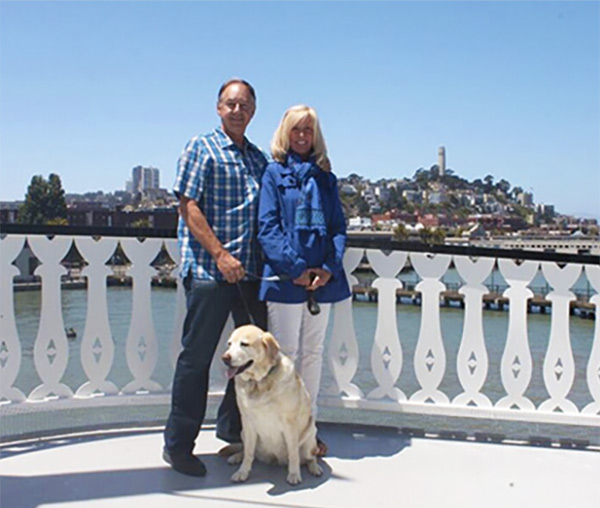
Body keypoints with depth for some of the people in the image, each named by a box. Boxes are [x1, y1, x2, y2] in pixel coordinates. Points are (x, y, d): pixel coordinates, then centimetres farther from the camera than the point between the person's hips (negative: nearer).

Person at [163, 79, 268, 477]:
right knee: (197, 356, -2)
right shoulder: (202, 149, 0)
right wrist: (221, 254, -17)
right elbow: (189, 207, -9)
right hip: (209, 269, -6)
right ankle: (178, 445, 11)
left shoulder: (260, 158, 17)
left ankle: (232, 427, 30)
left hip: (251, 271, 7)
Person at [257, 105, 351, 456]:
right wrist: (295, 269, -15)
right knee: (286, 354, 0)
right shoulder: (273, 173, 4)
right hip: (286, 278, -4)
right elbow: (268, 227, -6)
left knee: (313, 352, 11)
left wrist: (329, 267, -7)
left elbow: (339, 227, 9)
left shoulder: (325, 177, 15)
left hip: (323, 279, 4)